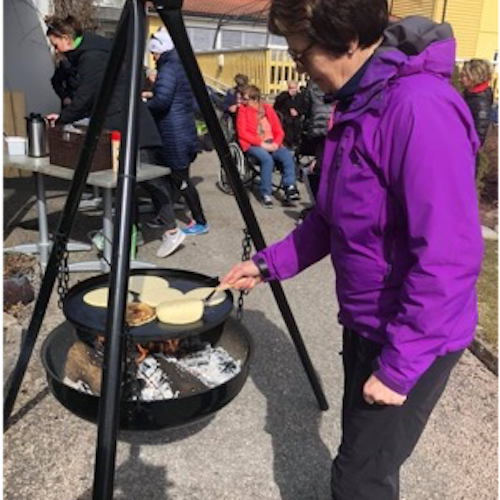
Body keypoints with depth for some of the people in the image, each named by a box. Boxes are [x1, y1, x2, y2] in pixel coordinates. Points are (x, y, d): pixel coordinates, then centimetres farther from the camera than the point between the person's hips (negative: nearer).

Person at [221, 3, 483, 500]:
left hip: (414, 337, -8)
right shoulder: (356, 102, 4)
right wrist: (270, 263, 7)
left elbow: (449, 257, -27)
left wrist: (399, 365, -22)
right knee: (361, 456, 24)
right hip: (365, 322, 8)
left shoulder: (420, 107, -25)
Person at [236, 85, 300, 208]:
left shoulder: (268, 109, 13)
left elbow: (279, 131, 11)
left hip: (271, 144, 3)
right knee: (267, 159, -34)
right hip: (252, 145, -3)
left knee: (287, 156, -26)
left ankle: (290, 188, -22)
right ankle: (266, 194, -24)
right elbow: (242, 133, -6)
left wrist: (276, 143, -10)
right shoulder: (243, 110, 5)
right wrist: (261, 143, -15)